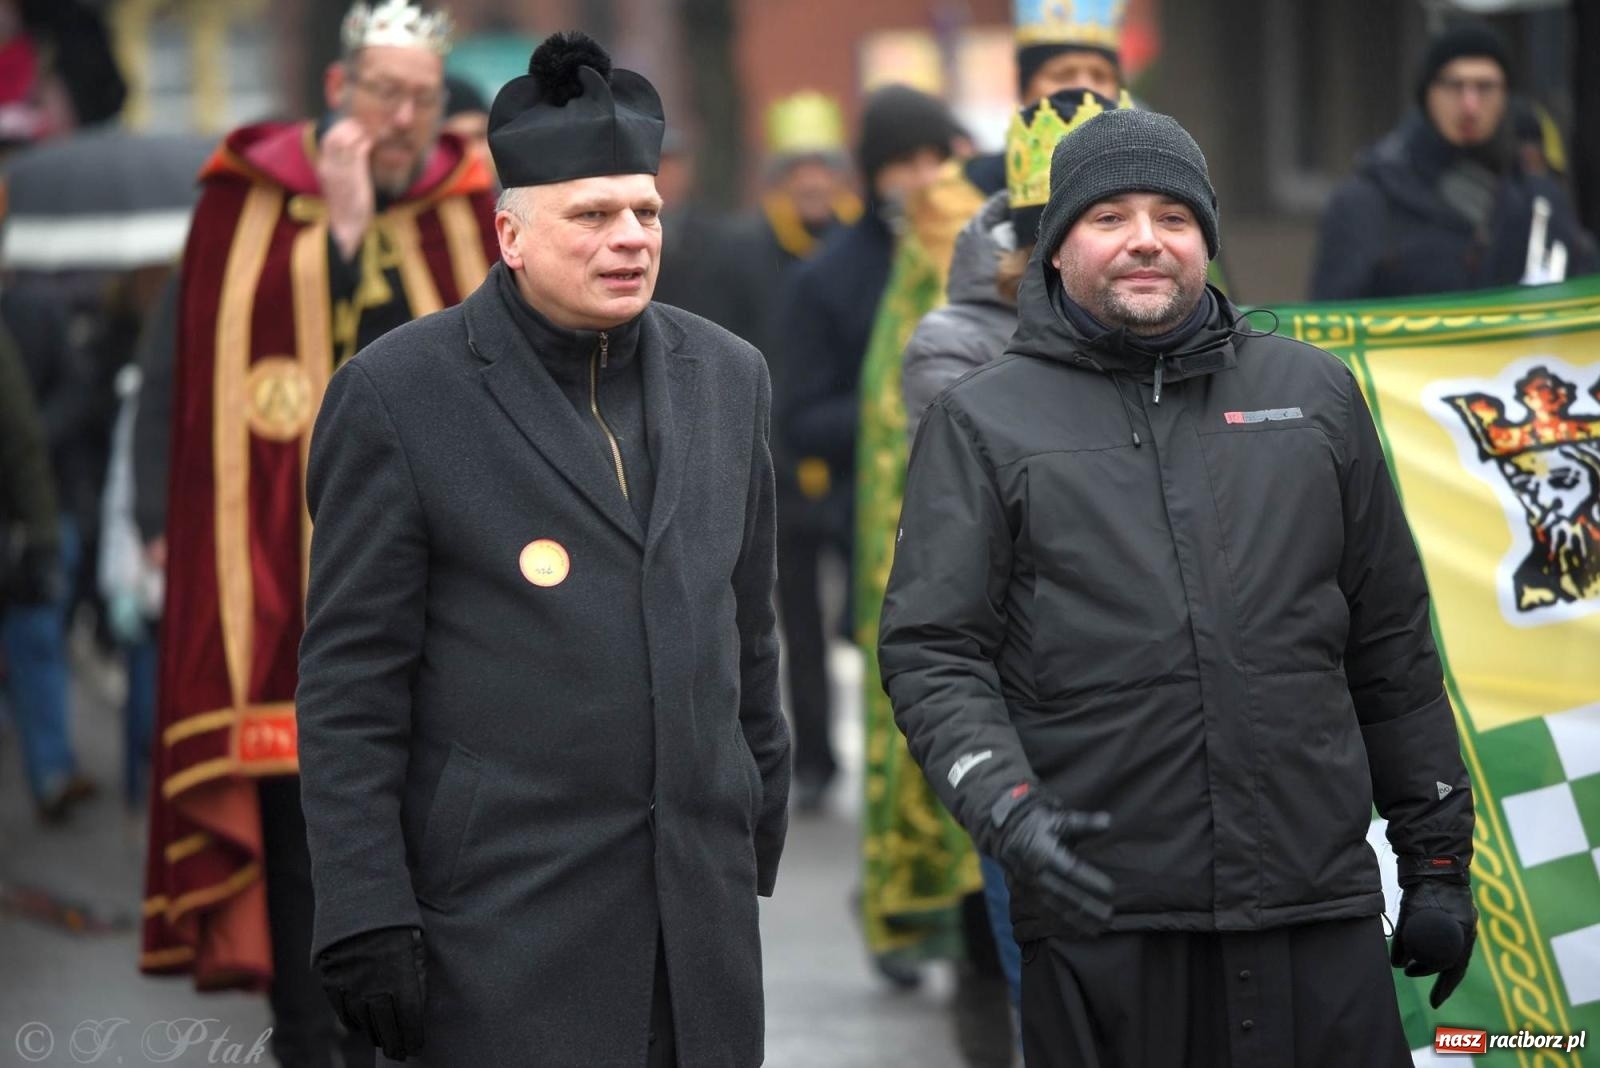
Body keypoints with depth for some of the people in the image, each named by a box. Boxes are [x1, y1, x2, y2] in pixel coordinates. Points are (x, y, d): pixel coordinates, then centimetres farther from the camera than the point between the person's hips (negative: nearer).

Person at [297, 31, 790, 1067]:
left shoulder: (727, 376, 11)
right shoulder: (399, 395, -5)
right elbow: (351, 684, -6)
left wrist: (762, 841, 19)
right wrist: (366, 918, -10)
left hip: (703, 908, 5)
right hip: (504, 920, -5)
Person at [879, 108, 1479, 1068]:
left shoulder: (1315, 394, 14)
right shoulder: (983, 423, 7)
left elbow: (1391, 646, 16)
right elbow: (932, 653, 0)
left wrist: (1438, 859, 15)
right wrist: (1005, 806, -17)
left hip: (1319, 908, 2)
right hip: (1101, 915, -2)